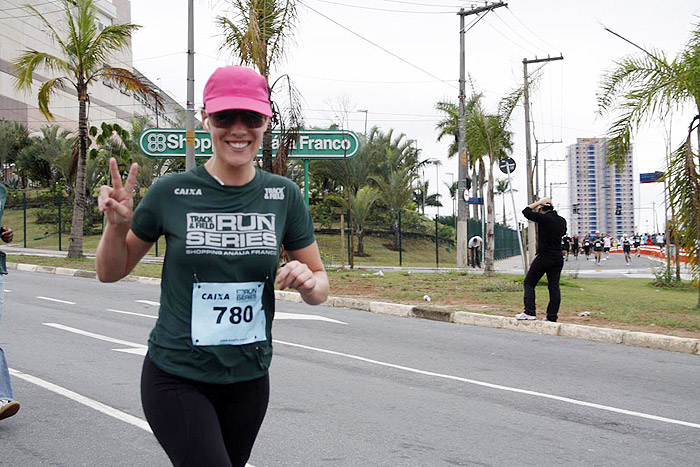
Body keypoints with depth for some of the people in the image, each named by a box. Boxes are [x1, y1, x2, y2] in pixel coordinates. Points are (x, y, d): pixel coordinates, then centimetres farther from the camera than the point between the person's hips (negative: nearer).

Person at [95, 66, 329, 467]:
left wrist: (308, 282, -16)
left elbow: (320, 285, 7)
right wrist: (117, 225, -16)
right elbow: (110, 272, 4)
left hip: (249, 379, 3)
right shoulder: (172, 193, -7)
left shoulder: (284, 196, -1)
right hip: (176, 379, -3)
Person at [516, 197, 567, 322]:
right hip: (558, 258, 6)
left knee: (529, 283, 4)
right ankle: (552, 316, 7)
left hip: (544, 258, -6)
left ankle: (529, 312, -6)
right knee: (554, 286, 7)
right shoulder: (562, 220, 6)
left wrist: (539, 202, 4)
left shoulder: (544, 218, -13)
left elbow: (526, 211, -4)